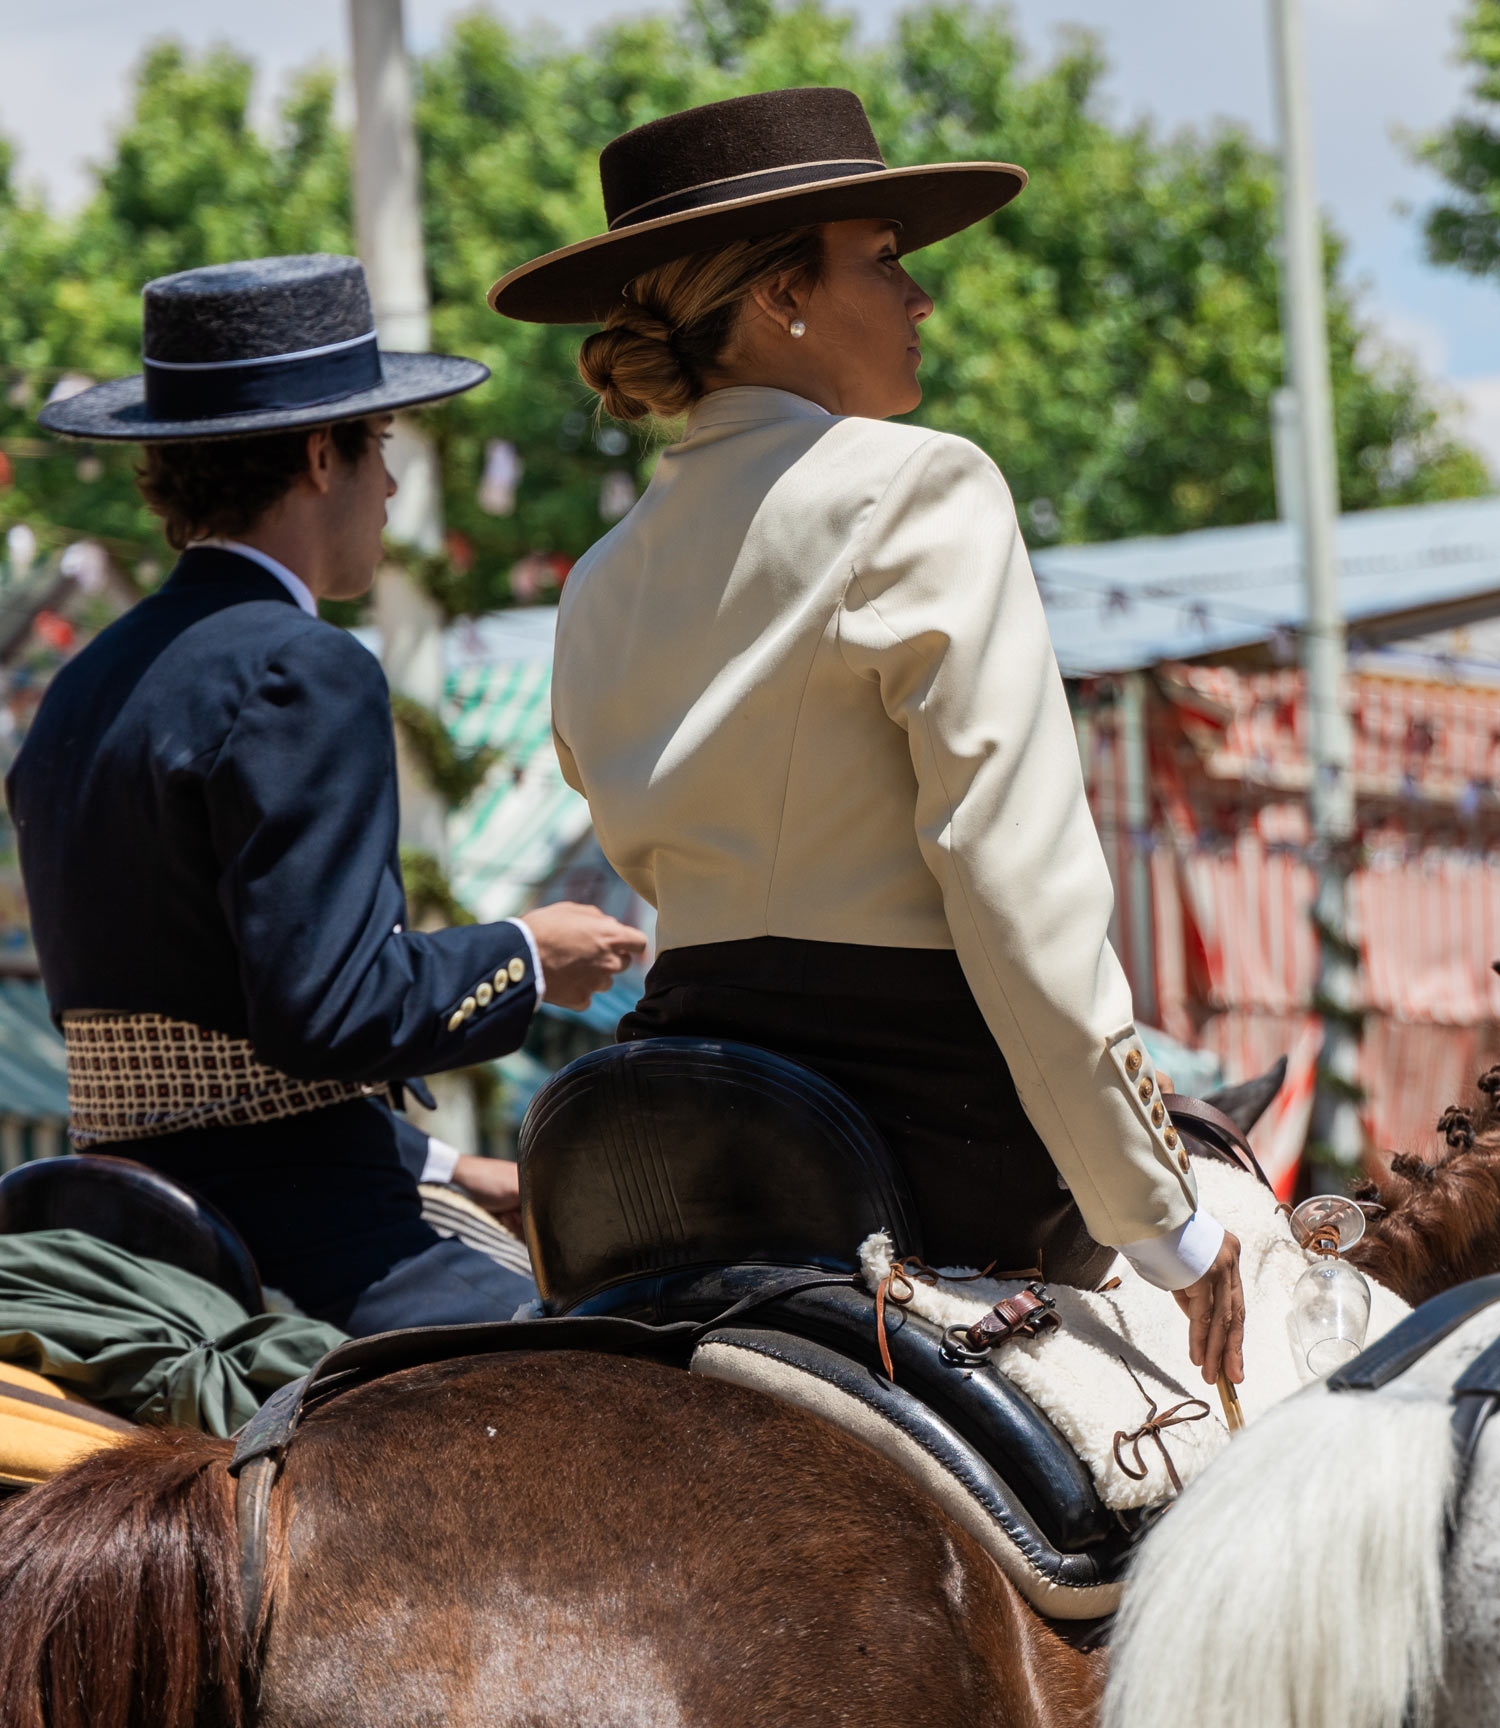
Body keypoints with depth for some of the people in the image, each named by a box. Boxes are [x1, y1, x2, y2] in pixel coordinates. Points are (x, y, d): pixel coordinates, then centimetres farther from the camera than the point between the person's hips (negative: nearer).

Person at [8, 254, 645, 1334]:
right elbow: (325, 1010, -21)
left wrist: (440, 1170, 22)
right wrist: (525, 961, -3)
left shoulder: (88, 690, 19)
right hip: (301, 1263, -10)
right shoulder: (299, 673, -12)